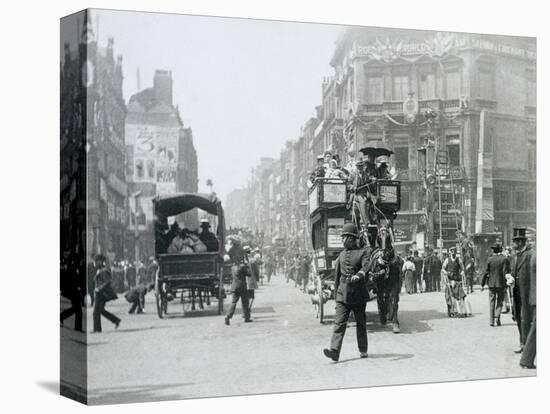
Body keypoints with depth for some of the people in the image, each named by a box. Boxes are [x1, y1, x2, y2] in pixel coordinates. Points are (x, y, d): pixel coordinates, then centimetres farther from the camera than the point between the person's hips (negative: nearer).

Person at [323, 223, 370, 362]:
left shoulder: (363, 252, -1)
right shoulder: (342, 254, 13)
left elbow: (365, 267, -19)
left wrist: (358, 275, -40)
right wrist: (336, 292, 20)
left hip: (358, 294, -3)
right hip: (343, 293, 3)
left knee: (360, 323, 9)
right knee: (339, 322, -11)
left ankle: (363, 350, 24)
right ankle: (334, 351, -20)